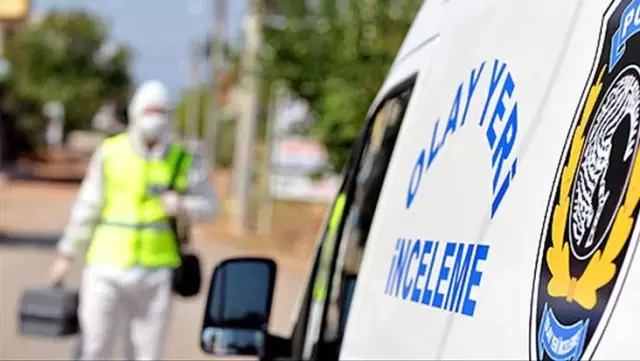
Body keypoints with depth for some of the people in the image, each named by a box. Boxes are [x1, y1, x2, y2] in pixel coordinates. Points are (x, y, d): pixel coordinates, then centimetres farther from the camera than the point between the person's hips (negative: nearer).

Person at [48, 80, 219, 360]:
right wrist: (67, 255, 8)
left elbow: (209, 206, 6)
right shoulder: (110, 152, 2)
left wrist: (183, 206, -16)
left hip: (155, 273, 1)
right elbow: (87, 207, 7)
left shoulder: (185, 161, 1)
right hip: (107, 266, -1)